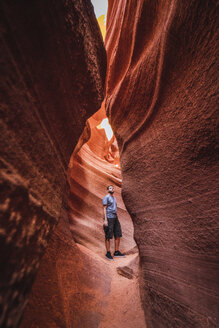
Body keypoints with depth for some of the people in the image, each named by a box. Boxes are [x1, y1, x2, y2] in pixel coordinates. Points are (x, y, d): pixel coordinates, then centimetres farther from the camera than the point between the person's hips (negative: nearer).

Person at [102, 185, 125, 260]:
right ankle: (108, 253, 13)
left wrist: (116, 219, 19)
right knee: (108, 236, -1)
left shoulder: (114, 198, 19)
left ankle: (116, 252, 17)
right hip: (108, 218, -8)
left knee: (118, 235, 7)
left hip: (115, 218, 8)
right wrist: (105, 220, -17)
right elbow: (104, 209, -11)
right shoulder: (106, 197, -6)